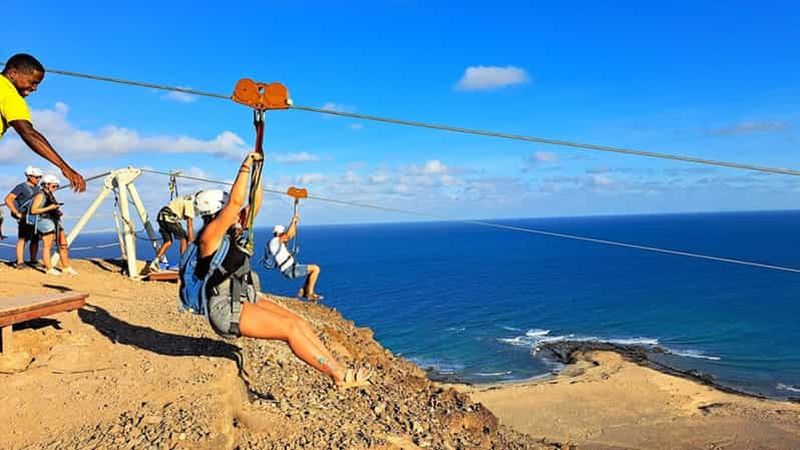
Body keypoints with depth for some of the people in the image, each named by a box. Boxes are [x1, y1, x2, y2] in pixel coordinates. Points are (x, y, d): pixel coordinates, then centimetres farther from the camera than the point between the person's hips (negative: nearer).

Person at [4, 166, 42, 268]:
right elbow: (8, 199, -13)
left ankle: (33, 261, 17)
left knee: (35, 240, 9)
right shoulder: (21, 187, -6)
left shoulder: (37, 188, 15)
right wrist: (17, 213, -16)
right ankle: (20, 262, -9)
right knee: (22, 239, -9)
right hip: (25, 218, -7)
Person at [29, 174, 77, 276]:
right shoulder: (40, 195, -7)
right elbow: (33, 210, -15)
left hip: (55, 222, 9)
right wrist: (49, 208, -18)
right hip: (46, 222, -9)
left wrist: (57, 211, 10)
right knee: (47, 246, -4)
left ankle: (66, 267, 14)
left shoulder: (51, 195, 18)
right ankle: (49, 269, 1)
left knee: (63, 245, 8)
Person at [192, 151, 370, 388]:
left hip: (246, 299, 9)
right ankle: (340, 376, -14)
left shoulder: (233, 232, 12)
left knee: (299, 323, -5)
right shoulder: (210, 235, -12)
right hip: (226, 310, -9)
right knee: (290, 328, -17)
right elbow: (235, 202, -22)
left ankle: (338, 368, -5)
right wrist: (245, 167, -18)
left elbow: (254, 204, 12)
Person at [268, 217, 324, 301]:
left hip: (291, 268, 10)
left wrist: (295, 223, 11)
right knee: (316, 269, -14)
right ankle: (310, 294, -10)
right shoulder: (275, 241, -12)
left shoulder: (278, 242, 17)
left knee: (313, 270, 21)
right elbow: (288, 234, -25)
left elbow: (292, 234, 23)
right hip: (290, 270, -10)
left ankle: (303, 291, 15)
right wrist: (293, 222, -14)